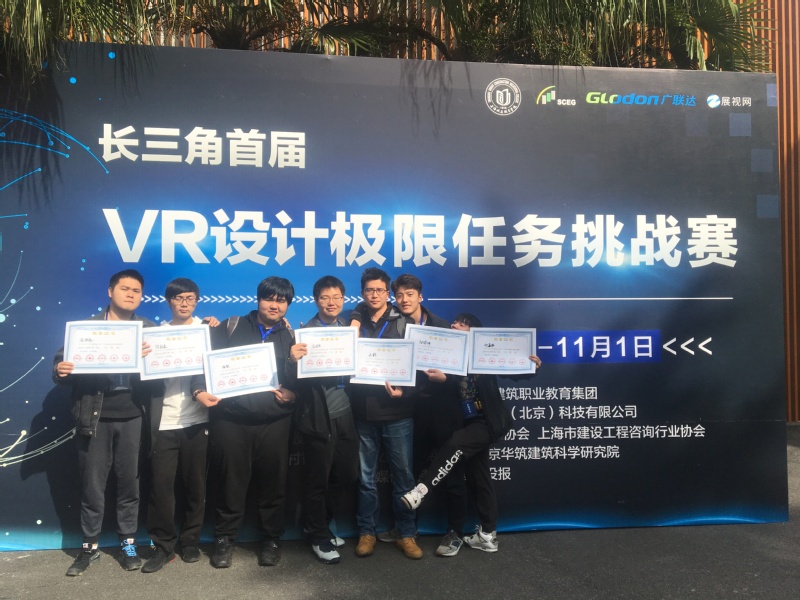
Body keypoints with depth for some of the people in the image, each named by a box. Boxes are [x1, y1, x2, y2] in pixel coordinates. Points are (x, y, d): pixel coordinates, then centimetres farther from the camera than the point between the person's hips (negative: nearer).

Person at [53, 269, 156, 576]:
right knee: (92, 484, 6)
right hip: (94, 417, 0)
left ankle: (128, 543, 22)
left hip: (132, 417, 1)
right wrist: (60, 370, -21)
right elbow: (63, 359, 1)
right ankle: (90, 546, 22)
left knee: (129, 481, 8)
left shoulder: (149, 329, 7)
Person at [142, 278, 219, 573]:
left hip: (197, 419, 0)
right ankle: (163, 545, 13)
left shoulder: (206, 328, 7)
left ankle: (190, 541, 21)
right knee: (160, 484, -1)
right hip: (164, 421, 1)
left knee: (195, 484, 7)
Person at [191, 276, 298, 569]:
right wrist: (199, 390, -13)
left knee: (272, 482, 8)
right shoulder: (231, 327, 4)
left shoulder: (292, 337, 11)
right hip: (230, 419, -1)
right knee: (230, 481, 7)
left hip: (274, 422, 2)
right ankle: (224, 538, 25)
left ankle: (271, 539, 25)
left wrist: (293, 394, -6)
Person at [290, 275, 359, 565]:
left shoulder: (349, 327, 7)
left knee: (348, 475, 13)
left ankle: (319, 525, 36)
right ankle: (319, 537, 28)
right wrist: (294, 359, -34)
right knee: (318, 480, 8)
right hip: (319, 416, -5)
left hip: (345, 413, 5)